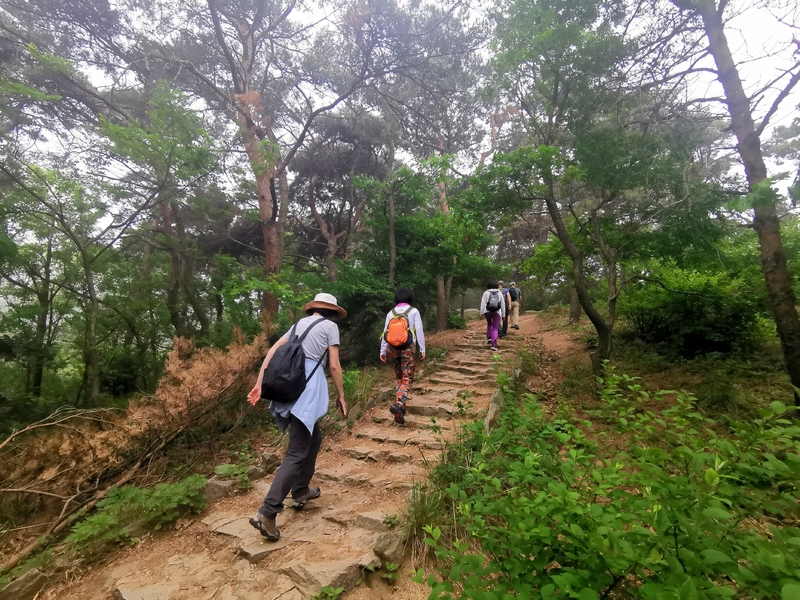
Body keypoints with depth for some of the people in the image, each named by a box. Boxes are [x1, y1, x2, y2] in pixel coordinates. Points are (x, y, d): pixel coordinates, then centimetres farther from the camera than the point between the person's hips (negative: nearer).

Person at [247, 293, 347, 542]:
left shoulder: (301, 323, 20)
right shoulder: (330, 326, 4)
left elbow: (272, 351, 13)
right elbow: (334, 366, -1)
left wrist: (259, 384, 13)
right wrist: (341, 396, 10)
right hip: (308, 385, -7)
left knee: (314, 437, 24)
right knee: (297, 452, -3)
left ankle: (301, 491, 35)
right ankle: (267, 512, -7)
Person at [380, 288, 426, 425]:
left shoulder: (391, 313, 9)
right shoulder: (414, 311, 2)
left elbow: (385, 332, 7)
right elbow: (419, 331, -2)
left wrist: (383, 351, 11)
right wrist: (422, 349, 2)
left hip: (392, 348, 4)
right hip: (408, 347, -3)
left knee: (399, 377, 17)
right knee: (407, 379, -4)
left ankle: (399, 405, 15)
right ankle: (399, 404, -26)